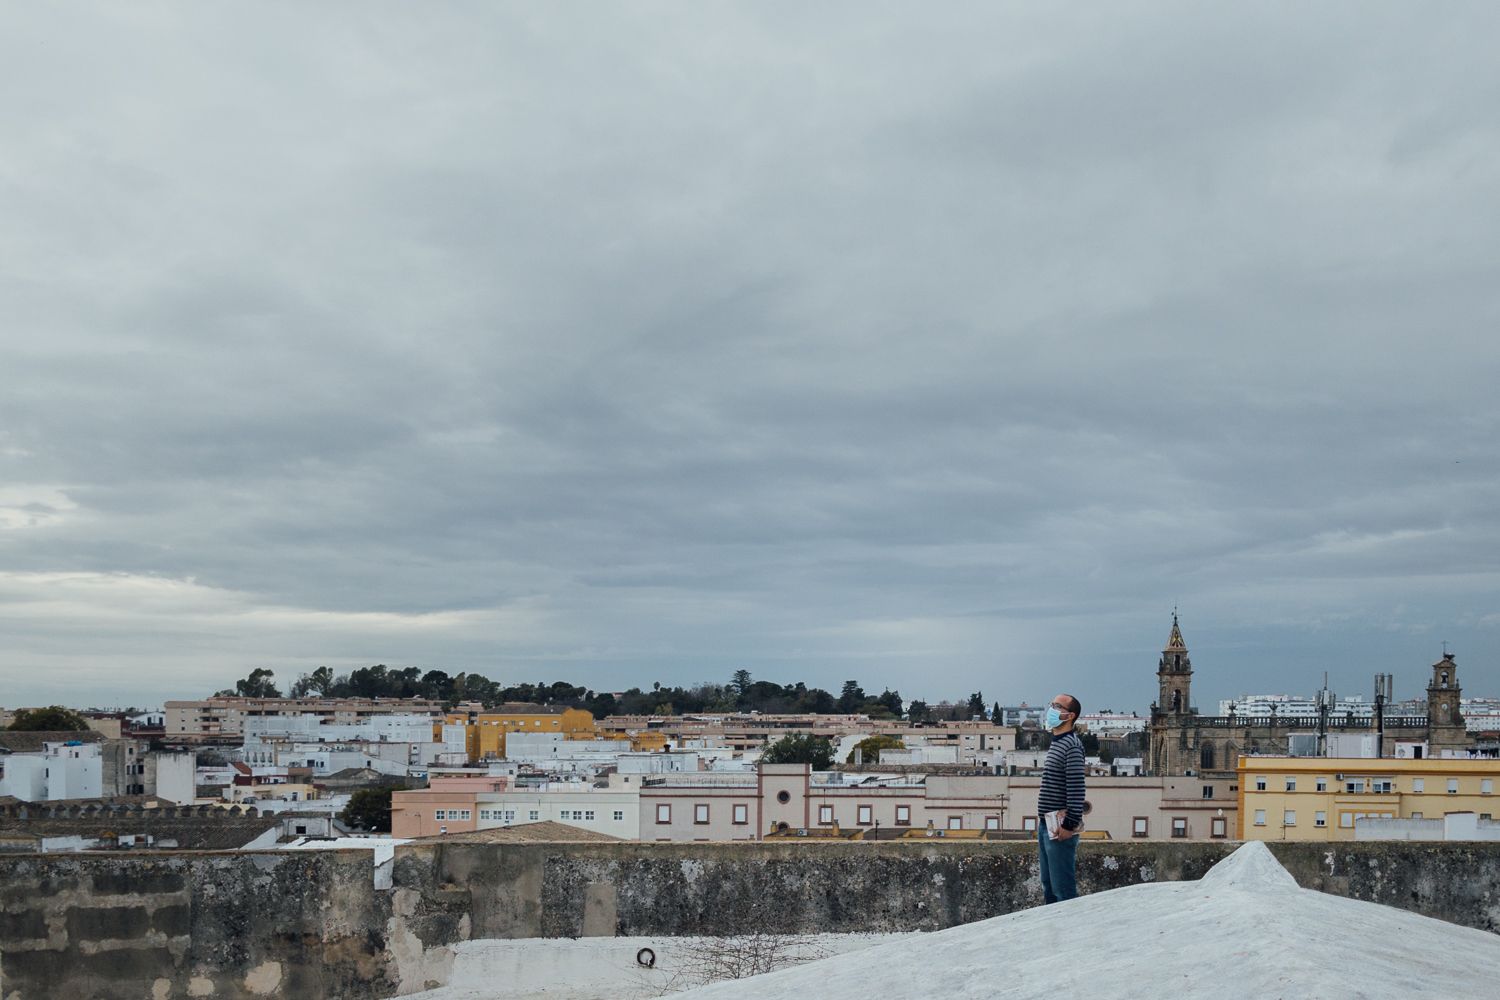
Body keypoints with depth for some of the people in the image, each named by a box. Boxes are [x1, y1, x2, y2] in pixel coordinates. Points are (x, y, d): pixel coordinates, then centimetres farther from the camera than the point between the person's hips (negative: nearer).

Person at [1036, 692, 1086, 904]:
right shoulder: (1056, 743, 15)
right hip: (1046, 825, 10)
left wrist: (1070, 824, -21)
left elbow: (1077, 788, -20)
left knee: (1063, 888, -6)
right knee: (1048, 886, 15)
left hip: (1060, 828, -10)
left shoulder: (1072, 746, -14)